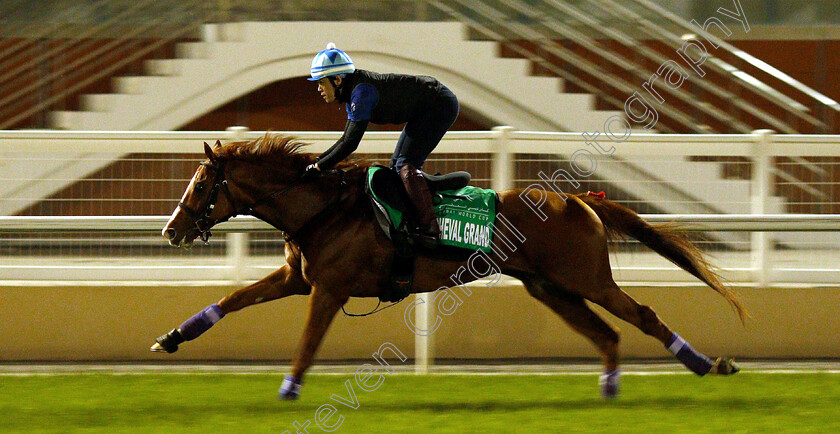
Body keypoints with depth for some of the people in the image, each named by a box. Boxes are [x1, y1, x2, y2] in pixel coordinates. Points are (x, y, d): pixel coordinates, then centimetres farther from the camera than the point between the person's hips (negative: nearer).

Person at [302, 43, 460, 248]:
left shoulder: (362, 91, -25)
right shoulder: (352, 92, 5)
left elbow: (351, 143, -28)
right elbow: (347, 139, 12)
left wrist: (318, 168, -24)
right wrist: (317, 160, 2)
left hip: (441, 106, -10)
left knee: (406, 164, -18)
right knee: (397, 166, 11)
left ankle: (429, 230, -22)